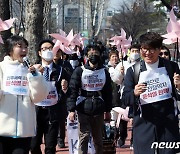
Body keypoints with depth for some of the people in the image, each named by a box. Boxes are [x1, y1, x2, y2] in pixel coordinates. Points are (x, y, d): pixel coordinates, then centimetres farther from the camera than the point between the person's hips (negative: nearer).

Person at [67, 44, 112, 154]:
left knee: (98, 138, 9)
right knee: (84, 137, -6)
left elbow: (108, 92, 12)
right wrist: (71, 110, -12)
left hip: (98, 111, 3)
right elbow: (72, 91, -5)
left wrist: (108, 110, 11)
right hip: (84, 110, -3)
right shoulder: (80, 71, -1)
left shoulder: (104, 72, 8)